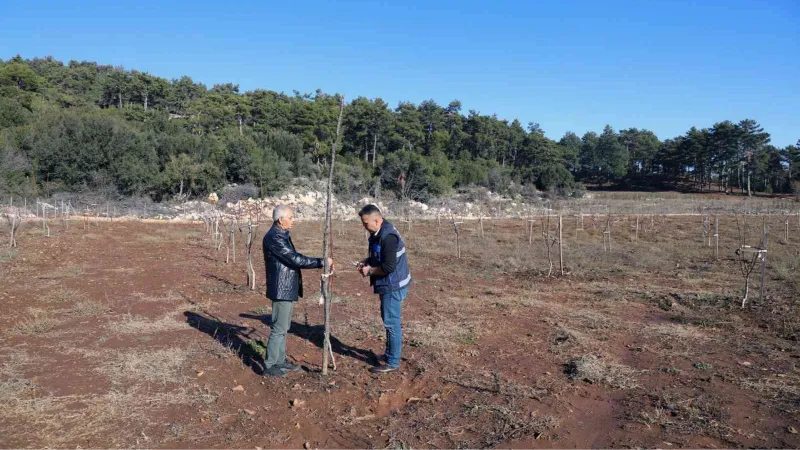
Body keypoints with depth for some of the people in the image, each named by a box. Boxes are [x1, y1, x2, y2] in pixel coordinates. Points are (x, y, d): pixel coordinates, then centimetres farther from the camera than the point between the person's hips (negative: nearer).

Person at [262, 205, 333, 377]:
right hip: (282, 290, -10)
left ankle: (280, 361, 28)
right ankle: (269, 366, 7)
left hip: (287, 289, 10)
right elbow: (296, 259, -24)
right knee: (279, 329, -2)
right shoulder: (274, 237, -19)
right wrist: (322, 262, -21)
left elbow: (293, 258, 17)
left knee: (283, 327, 17)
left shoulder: (282, 235, 13)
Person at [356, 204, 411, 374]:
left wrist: (370, 271, -15)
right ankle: (390, 354, 34)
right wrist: (367, 261, 5)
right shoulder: (378, 233, 8)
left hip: (393, 286, -10)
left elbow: (389, 267, -28)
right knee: (389, 321, 20)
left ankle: (392, 362, 8)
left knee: (391, 323, -2)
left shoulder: (388, 237, -25)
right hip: (388, 285, 10)